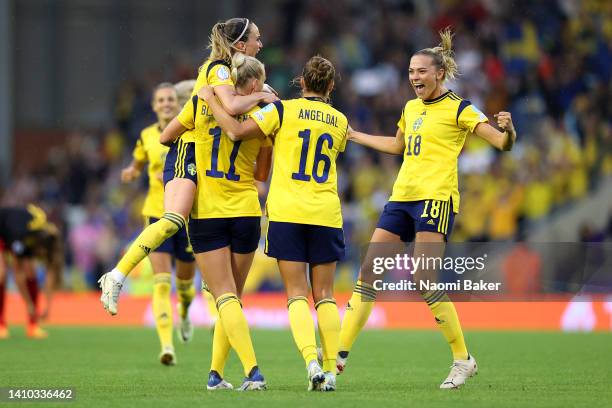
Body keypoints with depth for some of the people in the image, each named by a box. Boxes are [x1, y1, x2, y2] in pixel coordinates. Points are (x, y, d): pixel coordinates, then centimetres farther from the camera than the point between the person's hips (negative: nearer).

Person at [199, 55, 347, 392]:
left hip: (287, 212, -2)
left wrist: (211, 100, 4)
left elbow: (236, 131, -10)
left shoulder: (284, 109, -2)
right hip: (327, 214, 2)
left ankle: (312, 361, -19)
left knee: (297, 295, -1)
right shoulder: (339, 121, 10)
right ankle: (331, 371, 3)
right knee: (324, 295, 8)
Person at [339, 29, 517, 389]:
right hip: (402, 197, 7)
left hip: (436, 197, -7)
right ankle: (340, 354, 5)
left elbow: (503, 143, -9)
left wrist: (507, 130, -32)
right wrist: (352, 135, 41)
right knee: (368, 274, 2)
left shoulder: (459, 109, -4)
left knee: (426, 281, -16)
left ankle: (463, 359, -4)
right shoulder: (410, 108, 17)